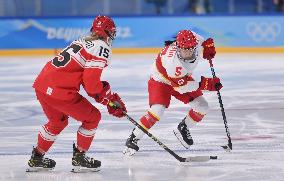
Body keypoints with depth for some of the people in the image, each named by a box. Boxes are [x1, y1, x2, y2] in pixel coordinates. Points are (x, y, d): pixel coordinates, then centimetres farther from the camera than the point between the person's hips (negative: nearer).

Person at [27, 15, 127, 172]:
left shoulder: (83, 41, 24)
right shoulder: (101, 47, -4)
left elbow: (87, 77, 27)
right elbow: (91, 82, -13)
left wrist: (110, 97, 25)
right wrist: (109, 100, 4)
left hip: (41, 85, 9)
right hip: (60, 91, -9)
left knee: (58, 120, 32)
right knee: (92, 117, 11)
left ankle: (36, 159, 38)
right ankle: (79, 158, 15)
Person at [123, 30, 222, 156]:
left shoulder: (195, 40, -24)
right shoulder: (172, 61, -41)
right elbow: (181, 86, -32)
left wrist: (208, 48, -13)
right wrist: (205, 84, -33)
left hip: (183, 78, 7)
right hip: (160, 80, -7)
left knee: (202, 106, -2)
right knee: (157, 111, -26)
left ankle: (183, 129, 24)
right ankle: (133, 139, -10)